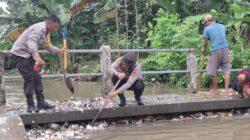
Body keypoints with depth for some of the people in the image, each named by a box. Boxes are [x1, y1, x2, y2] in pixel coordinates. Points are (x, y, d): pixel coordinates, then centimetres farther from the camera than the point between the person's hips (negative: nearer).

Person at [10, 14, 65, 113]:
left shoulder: (46, 32, 8)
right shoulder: (39, 28, -23)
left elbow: (47, 46, 24)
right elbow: (31, 42, -40)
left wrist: (59, 51, 26)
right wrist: (37, 57, -54)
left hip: (28, 55, 10)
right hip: (19, 54, -10)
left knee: (37, 78, 8)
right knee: (29, 79, -12)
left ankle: (41, 102, 13)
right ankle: (30, 106, -7)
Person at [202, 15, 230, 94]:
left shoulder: (207, 29, 2)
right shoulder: (222, 26, 15)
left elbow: (205, 42, 6)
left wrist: (204, 49, 26)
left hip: (215, 51, -4)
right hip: (225, 49, 4)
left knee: (212, 71, 8)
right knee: (226, 70, 7)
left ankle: (215, 89, 14)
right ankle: (226, 88, 3)